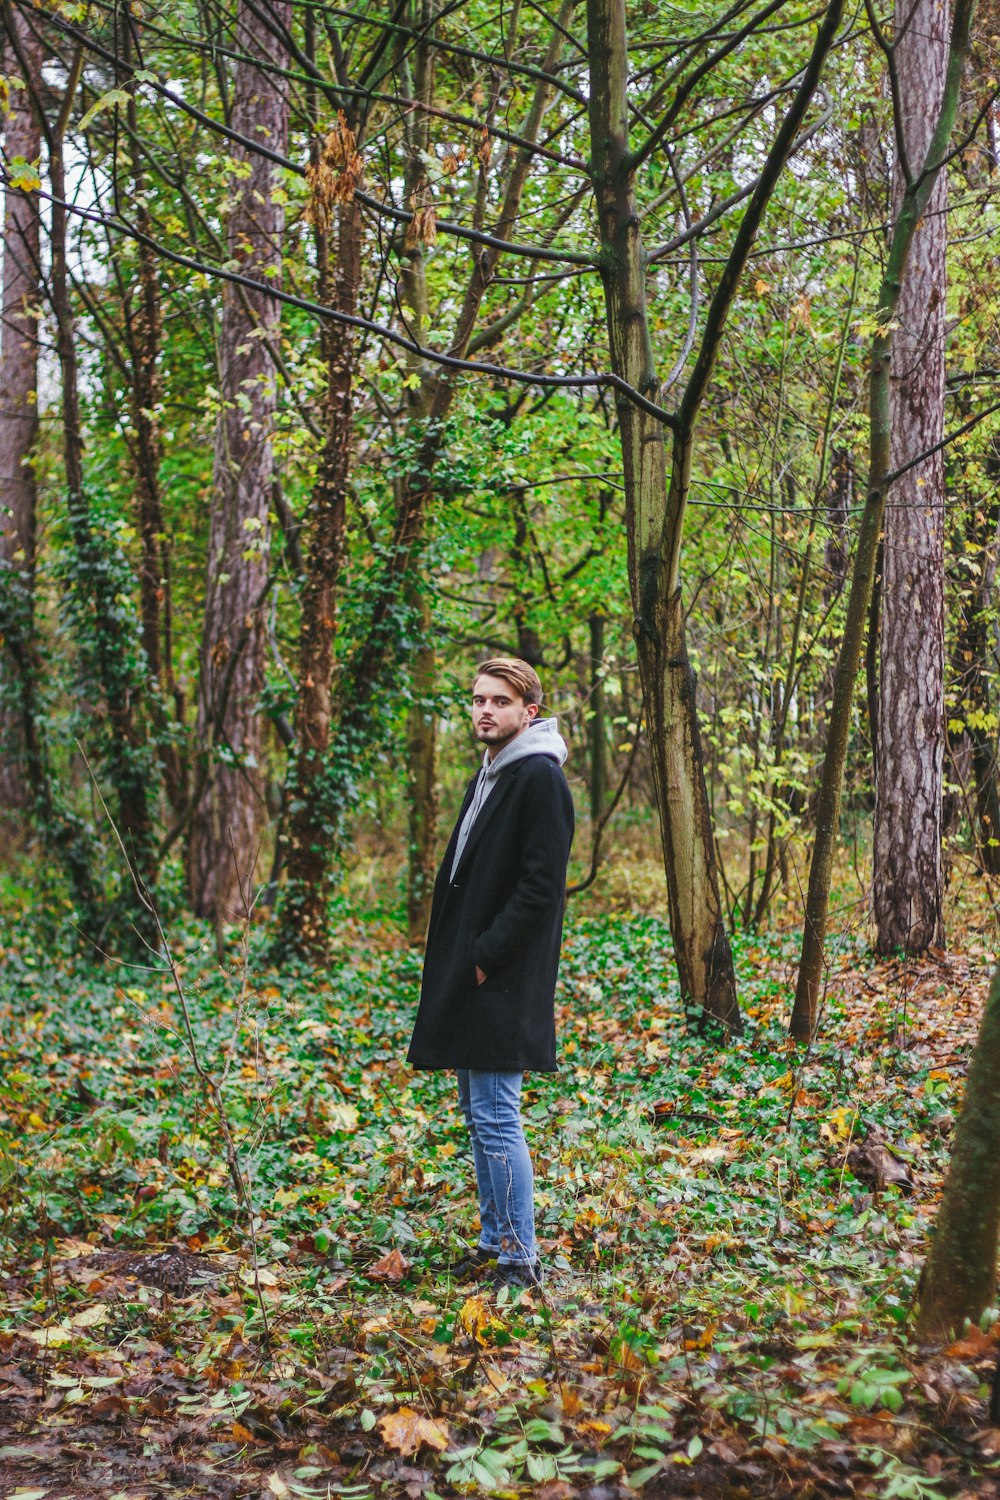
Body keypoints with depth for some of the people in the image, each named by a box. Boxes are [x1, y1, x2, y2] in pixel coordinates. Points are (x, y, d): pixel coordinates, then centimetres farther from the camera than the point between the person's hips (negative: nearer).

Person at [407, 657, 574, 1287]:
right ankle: (494, 1241, 25)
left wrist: (485, 957, -19)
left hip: (503, 980, -10)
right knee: (478, 1115, 15)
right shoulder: (488, 776, 16)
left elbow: (541, 887, -20)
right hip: (470, 975, 10)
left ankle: (520, 1260, -1)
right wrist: (453, 960, 11)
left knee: (496, 1118, -8)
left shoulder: (540, 779, -14)